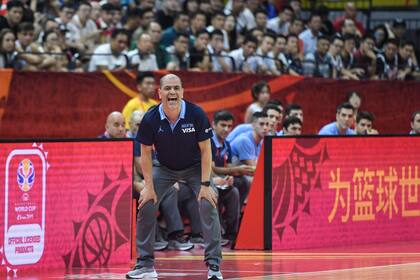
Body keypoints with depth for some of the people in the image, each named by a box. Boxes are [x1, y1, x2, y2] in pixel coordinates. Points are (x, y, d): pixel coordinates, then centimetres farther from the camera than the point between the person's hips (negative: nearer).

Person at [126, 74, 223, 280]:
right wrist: (149, 186, -11)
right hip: (165, 168, 2)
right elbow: (146, 152, -8)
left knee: (208, 205, -20)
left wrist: (205, 184, -20)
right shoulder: (150, 119, -20)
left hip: (195, 168, -2)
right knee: (145, 205, -10)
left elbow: (205, 149, -17)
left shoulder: (196, 114, -24)